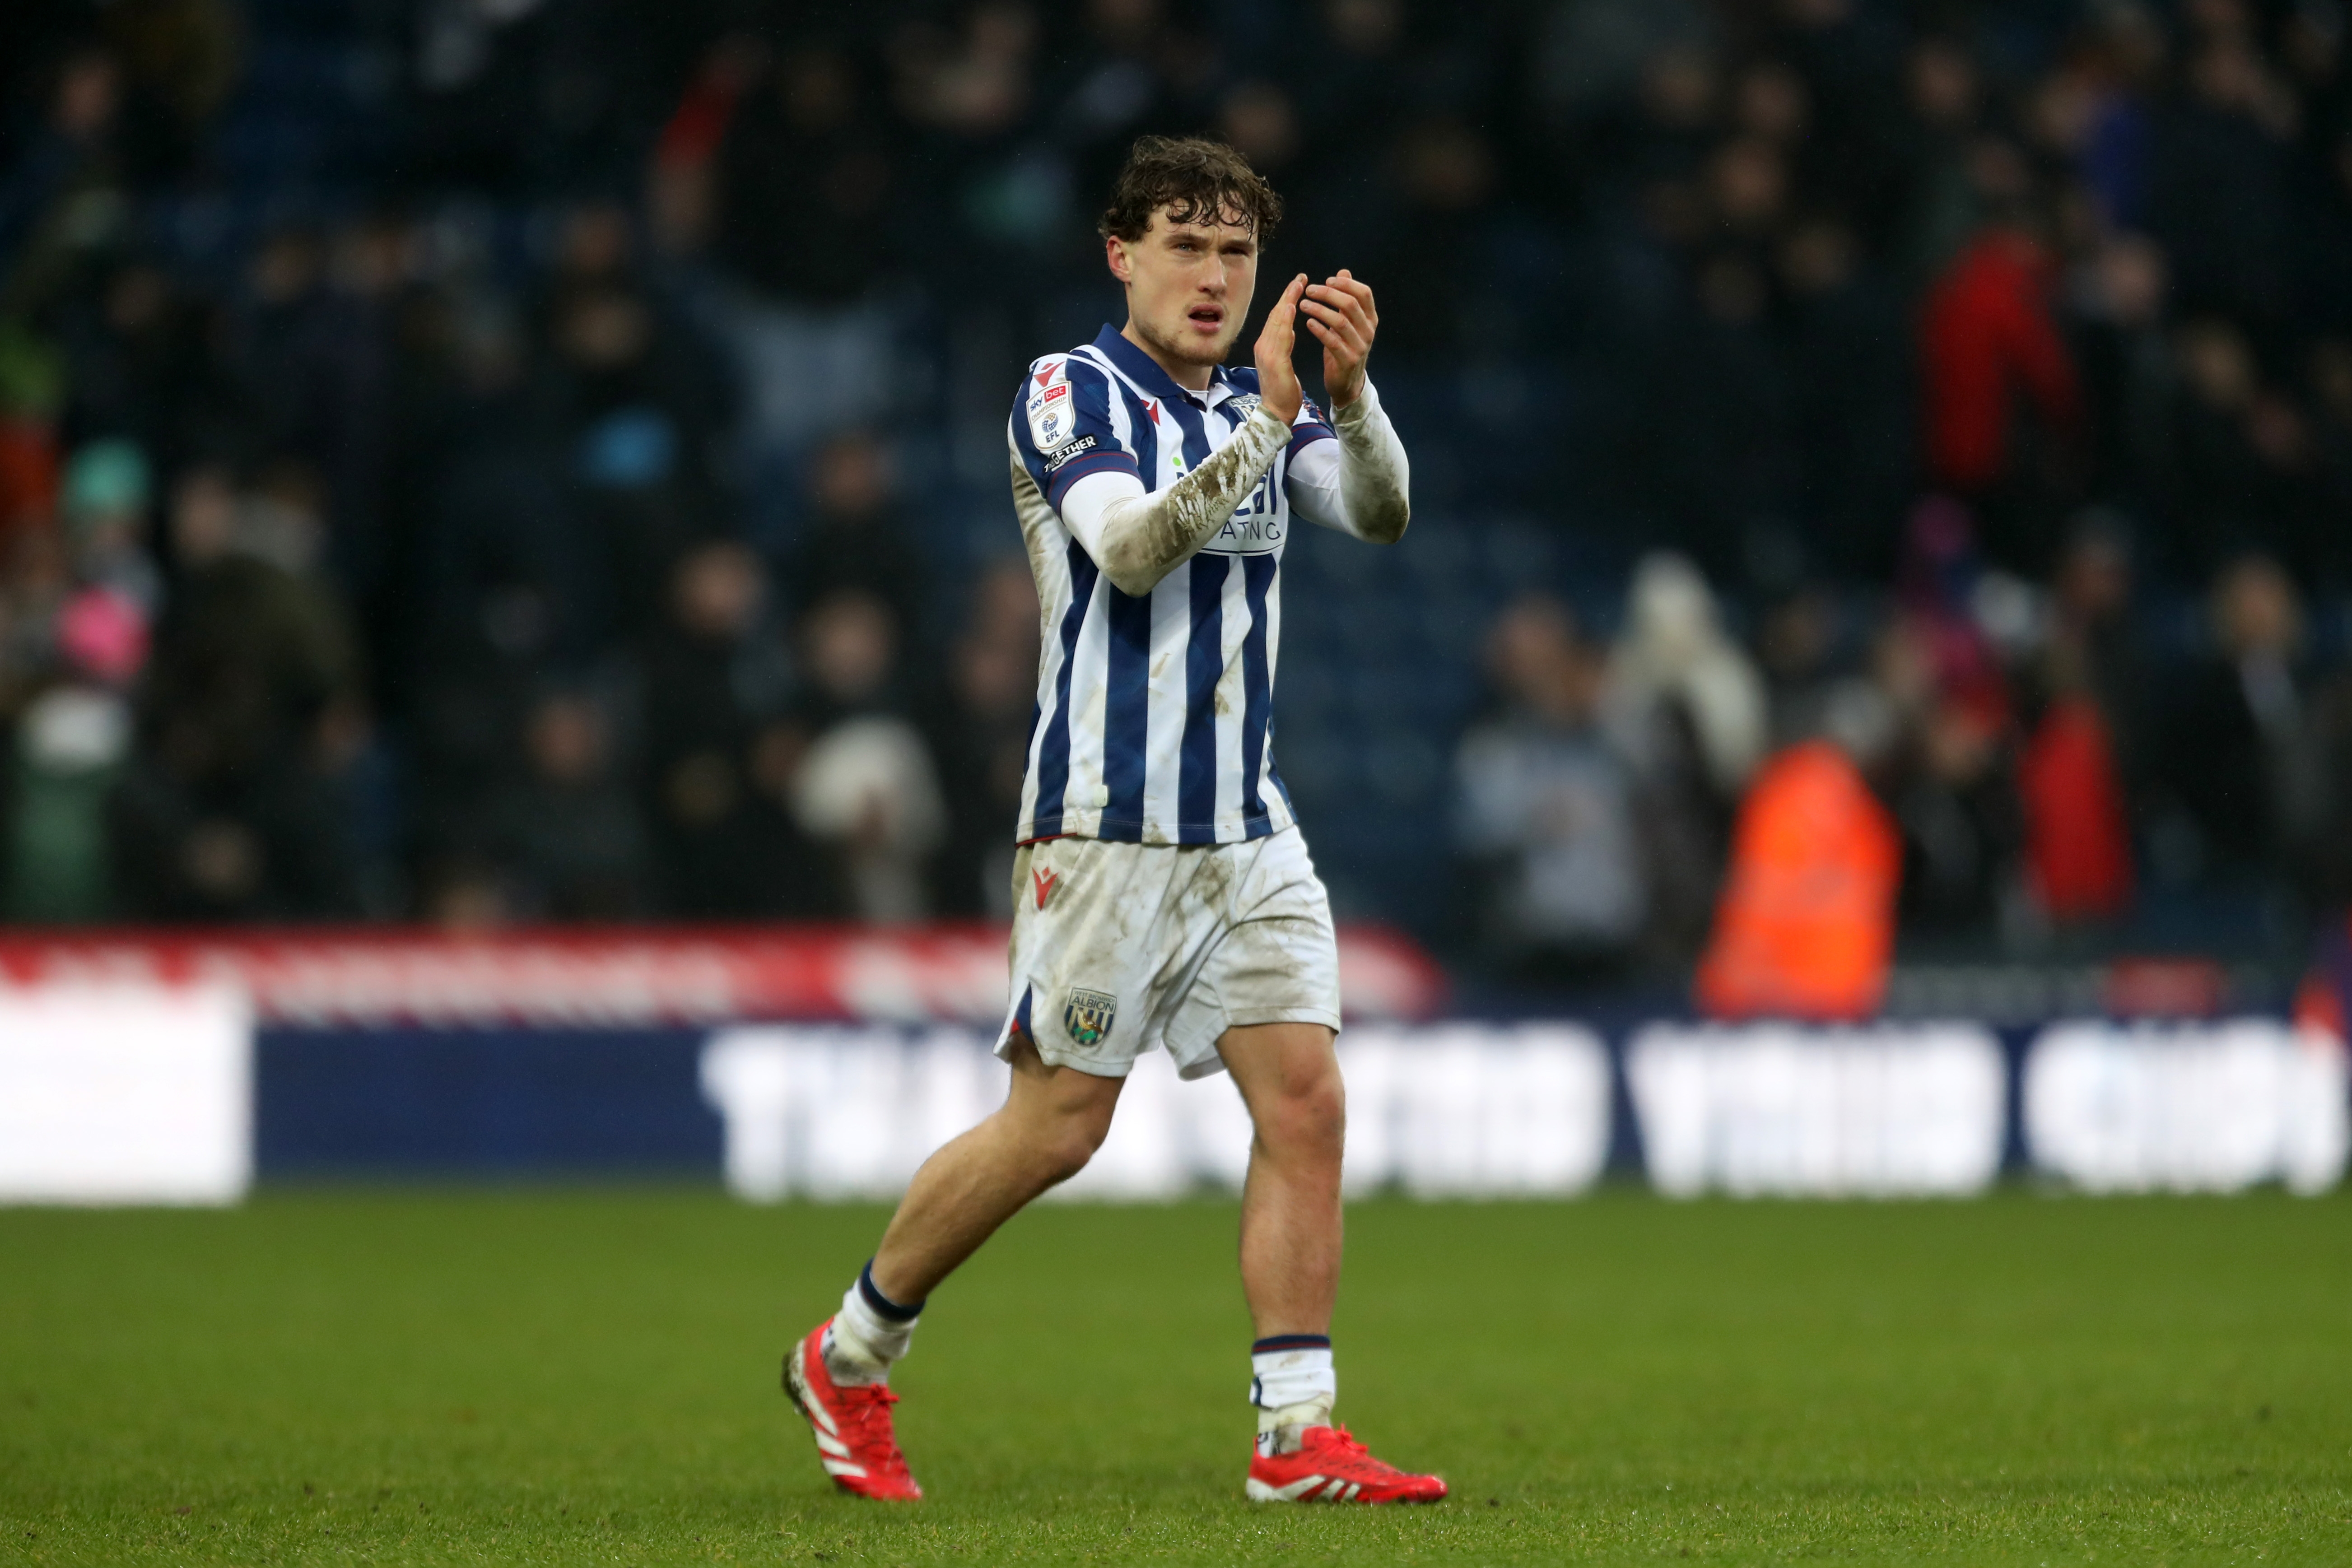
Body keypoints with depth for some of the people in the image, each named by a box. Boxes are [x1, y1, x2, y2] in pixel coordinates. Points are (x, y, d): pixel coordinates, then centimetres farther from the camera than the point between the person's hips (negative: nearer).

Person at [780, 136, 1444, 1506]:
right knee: (1058, 1125, -3)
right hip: (1108, 823, -6)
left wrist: (1352, 392, -23)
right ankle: (850, 1357, 16)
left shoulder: (1261, 408, 14)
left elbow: (1379, 514, -4)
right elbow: (1130, 545, -21)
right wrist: (1269, 419, -29)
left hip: (1247, 829, 6)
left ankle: (1299, 1438, -5)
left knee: (1307, 1099, -6)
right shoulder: (1069, 392, -4)